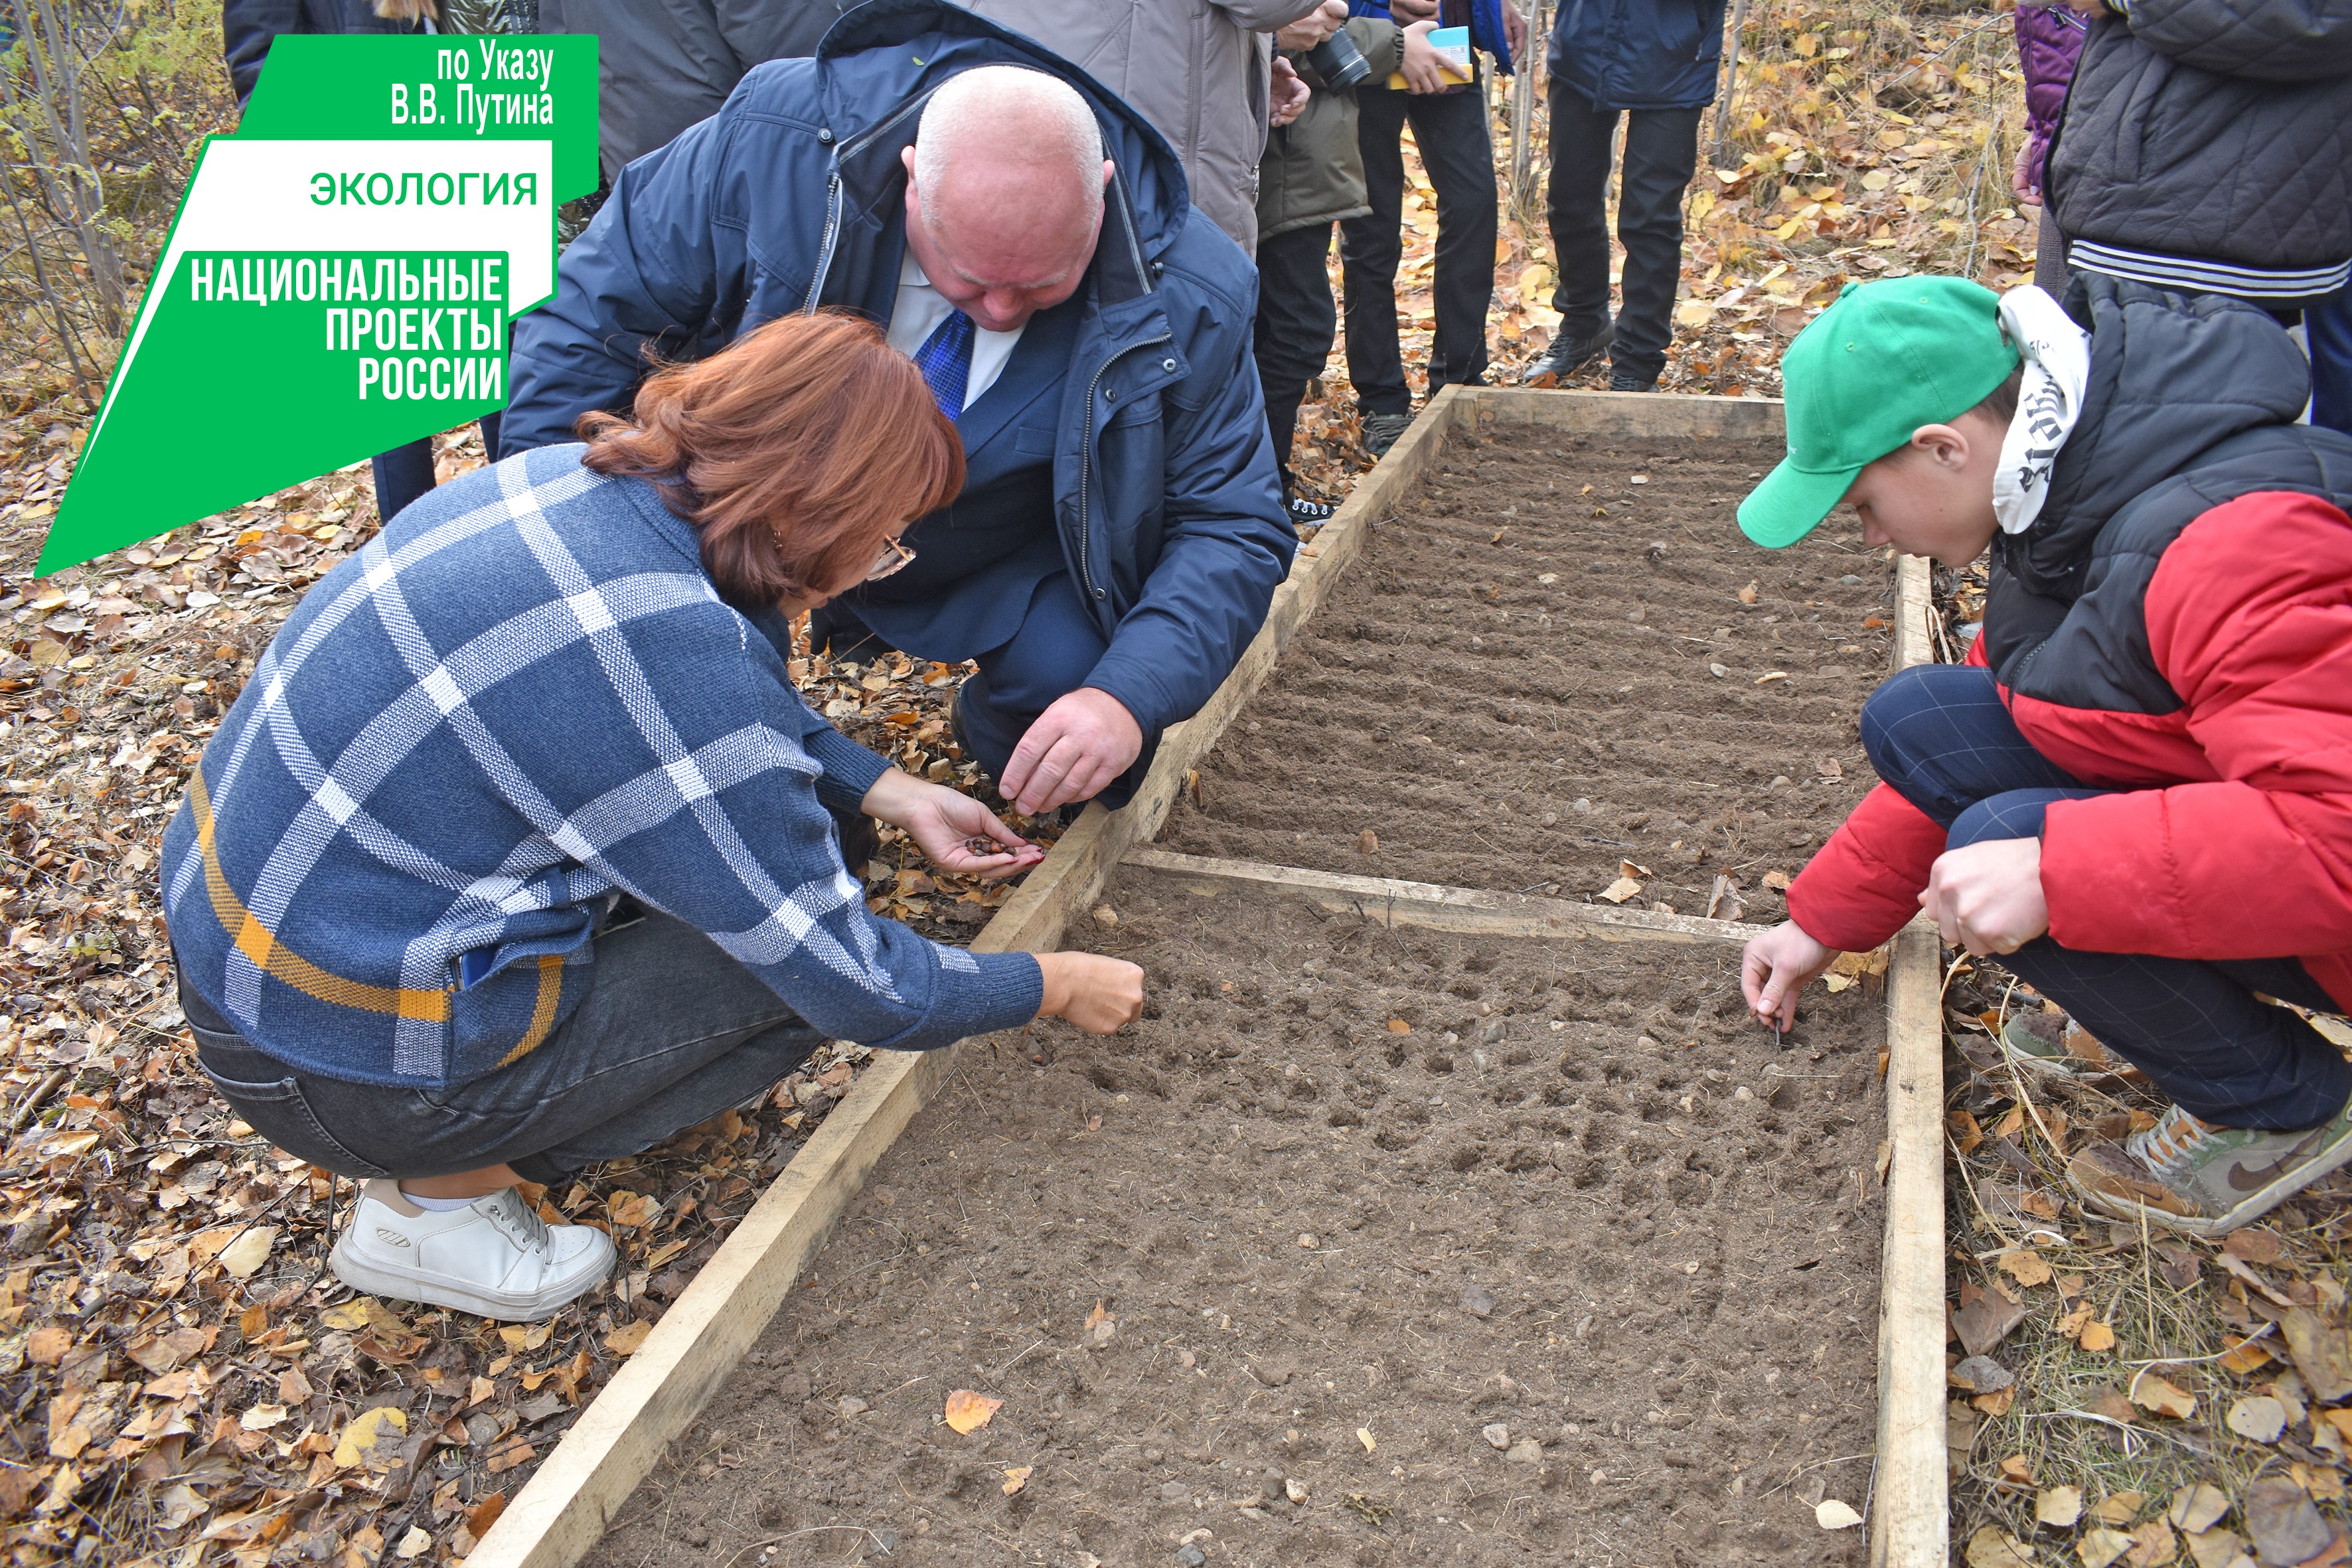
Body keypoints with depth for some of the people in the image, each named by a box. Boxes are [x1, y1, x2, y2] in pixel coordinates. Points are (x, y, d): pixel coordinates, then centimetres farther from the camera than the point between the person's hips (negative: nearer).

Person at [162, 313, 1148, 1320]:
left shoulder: (582, 478, -5)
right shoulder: (673, 661, -30)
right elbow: (855, 988, -19)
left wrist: (893, 794, 12)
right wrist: (1054, 989, -4)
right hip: (338, 1058, -8)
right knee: (803, 961, -2)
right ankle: (434, 1201, 3)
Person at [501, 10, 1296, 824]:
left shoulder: (1185, 295, -28)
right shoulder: (773, 142, -29)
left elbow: (1232, 528, -21)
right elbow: (591, 309, -16)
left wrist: (1129, 697, -39)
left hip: (1007, 564, 0)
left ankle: (994, 732, 12)